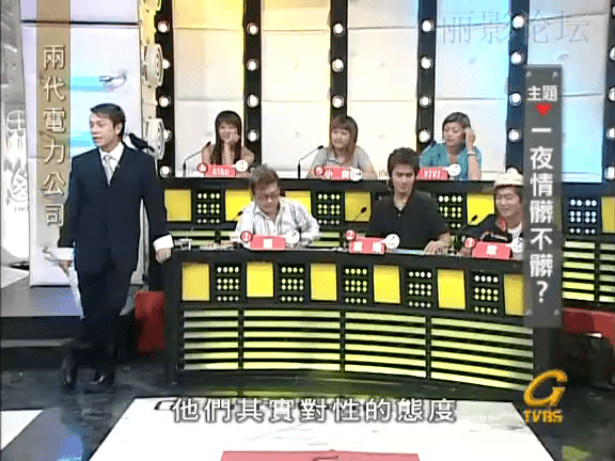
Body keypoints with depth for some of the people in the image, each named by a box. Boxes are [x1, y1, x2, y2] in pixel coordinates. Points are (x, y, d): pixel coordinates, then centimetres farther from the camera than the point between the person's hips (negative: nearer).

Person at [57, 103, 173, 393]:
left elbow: (154, 203, 3)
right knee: (93, 312, 3)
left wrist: (161, 239, -1)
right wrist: (67, 246, 5)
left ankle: (76, 355, 12)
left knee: (111, 309, -7)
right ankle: (103, 370, 18)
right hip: (89, 251, 1)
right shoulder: (81, 164, 6)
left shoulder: (141, 162, 2)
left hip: (122, 252, -1)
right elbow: (73, 207, 7)